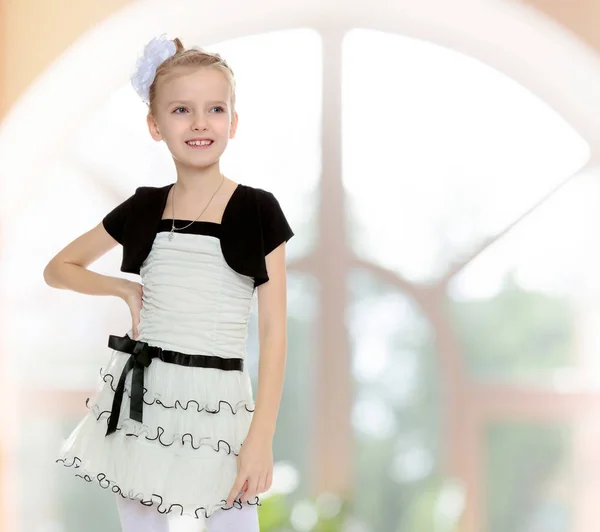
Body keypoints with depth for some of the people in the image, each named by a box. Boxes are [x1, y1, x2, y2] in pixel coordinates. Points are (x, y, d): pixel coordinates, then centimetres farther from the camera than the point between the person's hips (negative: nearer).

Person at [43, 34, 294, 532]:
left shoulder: (258, 211, -5)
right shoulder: (144, 208, 4)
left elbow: (274, 330, -6)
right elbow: (59, 268, 17)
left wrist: (261, 436, -11)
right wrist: (126, 289, 1)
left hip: (218, 404, -3)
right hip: (141, 400, 3)